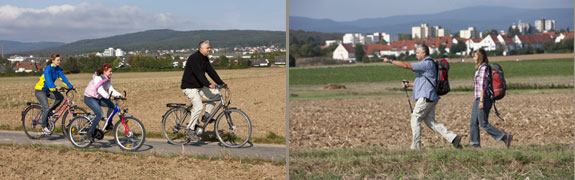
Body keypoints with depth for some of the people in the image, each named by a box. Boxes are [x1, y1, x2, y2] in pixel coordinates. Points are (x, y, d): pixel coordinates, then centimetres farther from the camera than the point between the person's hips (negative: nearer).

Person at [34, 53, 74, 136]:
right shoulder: (48, 69, -23)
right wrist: (55, 87, -52)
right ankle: (44, 127, -7)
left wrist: (71, 86, -22)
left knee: (60, 97, -16)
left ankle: (51, 110, 5)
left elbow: (63, 78, -8)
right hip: (40, 90, -7)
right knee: (46, 108, -18)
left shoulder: (58, 69, -2)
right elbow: (48, 80, -36)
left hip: (48, 90, 7)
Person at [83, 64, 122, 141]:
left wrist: (119, 95, -15)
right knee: (100, 113, -23)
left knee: (111, 105, -8)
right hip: (89, 98, -9)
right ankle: (90, 134, -18)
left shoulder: (108, 80, 5)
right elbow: (100, 89, -36)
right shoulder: (98, 78, -22)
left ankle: (108, 124, 5)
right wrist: (108, 96, -51)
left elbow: (111, 90, 0)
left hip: (98, 98, 9)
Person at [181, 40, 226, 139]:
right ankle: (191, 129, -9)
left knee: (216, 93, -4)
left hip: (199, 86, 9)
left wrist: (221, 83, -2)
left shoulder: (205, 59, 9)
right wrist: (208, 84, -41)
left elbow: (211, 72, 8)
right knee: (198, 106, -23)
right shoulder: (194, 58, -19)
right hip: (189, 87, -9)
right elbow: (199, 73, -30)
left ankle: (206, 115, 4)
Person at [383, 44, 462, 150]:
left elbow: (406, 65, -18)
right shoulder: (428, 64, 21)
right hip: (428, 98, 10)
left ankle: (416, 146, 0)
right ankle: (453, 138, 1)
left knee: (415, 119, -2)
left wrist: (390, 61, -11)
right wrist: (408, 84, 20)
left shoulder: (427, 64, -12)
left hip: (426, 97, -10)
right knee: (430, 122, 8)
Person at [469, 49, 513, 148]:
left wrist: (481, 101, -23)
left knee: (483, 124, -8)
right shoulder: (479, 68, 16)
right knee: (473, 122, 8)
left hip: (483, 99, -10)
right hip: (478, 99, 10)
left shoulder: (483, 68, -13)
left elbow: (483, 85, -19)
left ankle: (505, 137, -4)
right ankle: (475, 144, 10)